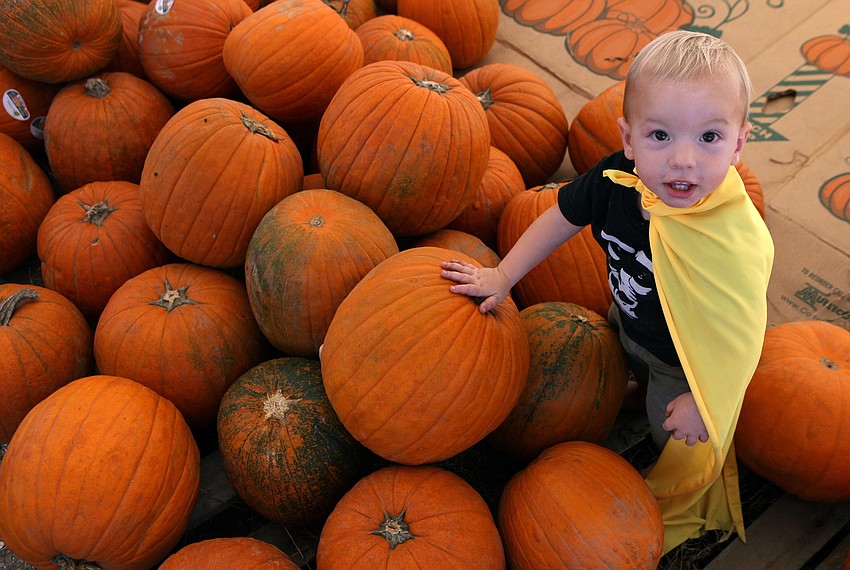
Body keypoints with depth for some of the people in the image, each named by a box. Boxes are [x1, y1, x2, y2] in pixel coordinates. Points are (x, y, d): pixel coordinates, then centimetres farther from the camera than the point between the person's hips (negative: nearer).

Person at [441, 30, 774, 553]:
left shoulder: (737, 243, -44)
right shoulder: (616, 180, -29)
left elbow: (743, 334, -32)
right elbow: (562, 217, -11)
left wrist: (700, 400, -21)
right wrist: (502, 277, -8)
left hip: (691, 364, -3)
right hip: (628, 322, 4)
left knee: (678, 439, 24)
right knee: (631, 371, 37)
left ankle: (675, 507, 58)